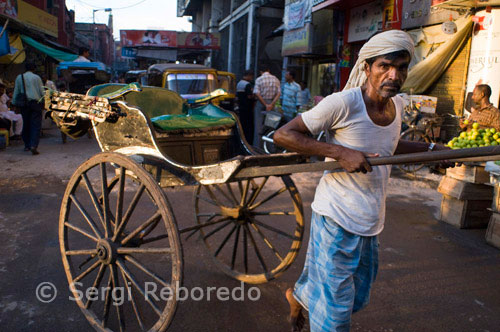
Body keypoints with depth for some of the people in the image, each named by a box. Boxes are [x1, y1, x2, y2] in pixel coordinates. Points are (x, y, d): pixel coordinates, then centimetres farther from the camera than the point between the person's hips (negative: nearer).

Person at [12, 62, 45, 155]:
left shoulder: (19, 77, 10)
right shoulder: (36, 77, 1)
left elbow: (16, 92, 10)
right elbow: (42, 92, 1)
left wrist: (14, 103, 16)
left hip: (24, 104, 3)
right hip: (35, 103, -3)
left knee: (26, 124, 13)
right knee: (36, 125, -7)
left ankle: (27, 145, 19)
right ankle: (33, 145, -20)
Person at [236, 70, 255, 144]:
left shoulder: (238, 84, 14)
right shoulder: (248, 84, -15)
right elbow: (249, 96, -22)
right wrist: (254, 94, -5)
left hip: (240, 107, 9)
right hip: (248, 108, -9)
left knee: (242, 124, 12)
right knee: (249, 125, -3)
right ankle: (249, 140, -2)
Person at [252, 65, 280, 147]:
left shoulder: (259, 79, -3)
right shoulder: (276, 79, 6)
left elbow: (257, 93, -14)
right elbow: (278, 93, -3)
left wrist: (265, 105, -13)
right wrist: (271, 104, -11)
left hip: (260, 103, -3)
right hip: (271, 103, 3)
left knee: (258, 125, 1)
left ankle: (257, 146, 1)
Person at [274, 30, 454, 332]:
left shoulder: (397, 104, 4)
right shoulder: (343, 103, -21)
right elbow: (283, 135, -20)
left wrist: (430, 148, 15)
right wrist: (340, 153, -27)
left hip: (371, 222, 8)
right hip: (337, 219, -8)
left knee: (357, 297, 25)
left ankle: (299, 296, 51)